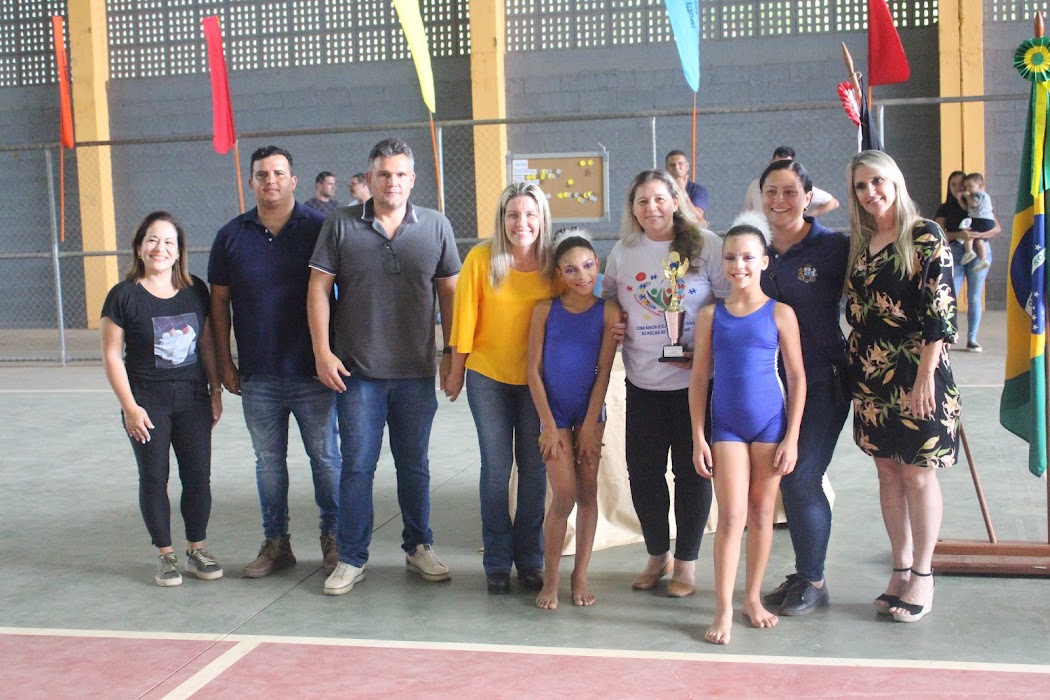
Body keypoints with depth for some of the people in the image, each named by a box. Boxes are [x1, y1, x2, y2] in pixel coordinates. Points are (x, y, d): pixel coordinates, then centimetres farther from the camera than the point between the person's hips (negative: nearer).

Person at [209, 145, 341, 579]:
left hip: (311, 373, -2)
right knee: (268, 461, 11)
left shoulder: (319, 229, -2)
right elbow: (219, 301, 10)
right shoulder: (231, 236, 5)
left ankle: (333, 539, 18)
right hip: (257, 376, 3)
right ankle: (276, 544, 22)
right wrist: (225, 363, 6)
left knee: (326, 457, 4)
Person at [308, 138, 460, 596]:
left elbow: (449, 292, 7)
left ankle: (419, 548, 27)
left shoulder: (435, 226, 3)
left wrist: (454, 353, 5)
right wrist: (322, 352, -8)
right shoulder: (342, 225, 0)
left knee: (414, 466, 13)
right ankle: (351, 559, 14)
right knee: (357, 467, 3)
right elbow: (319, 288, -1)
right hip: (357, 371, -1)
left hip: (417, 372, 1)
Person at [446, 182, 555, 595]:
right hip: (488, 376, -1)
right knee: (497, 467, 4)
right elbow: (465, 316, -4)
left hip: (536, 378, 2)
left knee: (534, 468, 8)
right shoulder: (481, 258, -9)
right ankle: (497, 562, 15)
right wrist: (456, 371, 0)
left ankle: (530, 560, 20)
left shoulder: (553, 263, -5)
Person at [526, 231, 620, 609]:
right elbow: (534, 369, -4)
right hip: (554, 411, -1)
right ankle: (550, 577, 9)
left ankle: (580, 574, 18)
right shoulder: (545, 310, -4)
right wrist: (548, 425, -7)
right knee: (565, 496, -5)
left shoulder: (607, 311, -4)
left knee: (588, 493, 6)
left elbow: (603, 371, -5)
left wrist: (589, 426, -7)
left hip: (590, 412, 1)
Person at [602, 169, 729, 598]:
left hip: (696, 380, -3)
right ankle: (657, 555, 28)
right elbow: (607, 303, 19)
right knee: (642, 471, 7)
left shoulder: (706, 245, -4)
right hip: (643, 382, 3)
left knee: (691, 471, 5)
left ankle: (686, 562, 22)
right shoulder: (623, 252, 6)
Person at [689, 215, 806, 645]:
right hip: (726, 426, 0)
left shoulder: (779, 313, -2)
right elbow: (699, 378, 4)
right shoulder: (711, 315, 3)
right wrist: (698, 437, -1)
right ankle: (723, 609, 1)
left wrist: (792, 437, -5)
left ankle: (753, 597, 24)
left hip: (770, 424, 0)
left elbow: (797, 377, 0)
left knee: (762, 514, 9)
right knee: (731, 516, -5)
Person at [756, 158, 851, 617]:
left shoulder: (833, 248, -8)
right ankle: (802, 574, 25)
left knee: (800, 479, -9)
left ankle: (814, 582, 10)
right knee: (788, 480, 10)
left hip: (822, 381, -5)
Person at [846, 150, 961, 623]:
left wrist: (925, 375, -17)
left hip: (915, 375, -6)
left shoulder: (925, 238, -8)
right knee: (887, 472, 11)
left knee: (918, 474, 2)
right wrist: (854, 368, 9)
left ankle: (922, 576, 14)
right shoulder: (860, 243, 10)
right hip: (871, 377, 6)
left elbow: (941, 313, -13)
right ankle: (901, 569, 22)